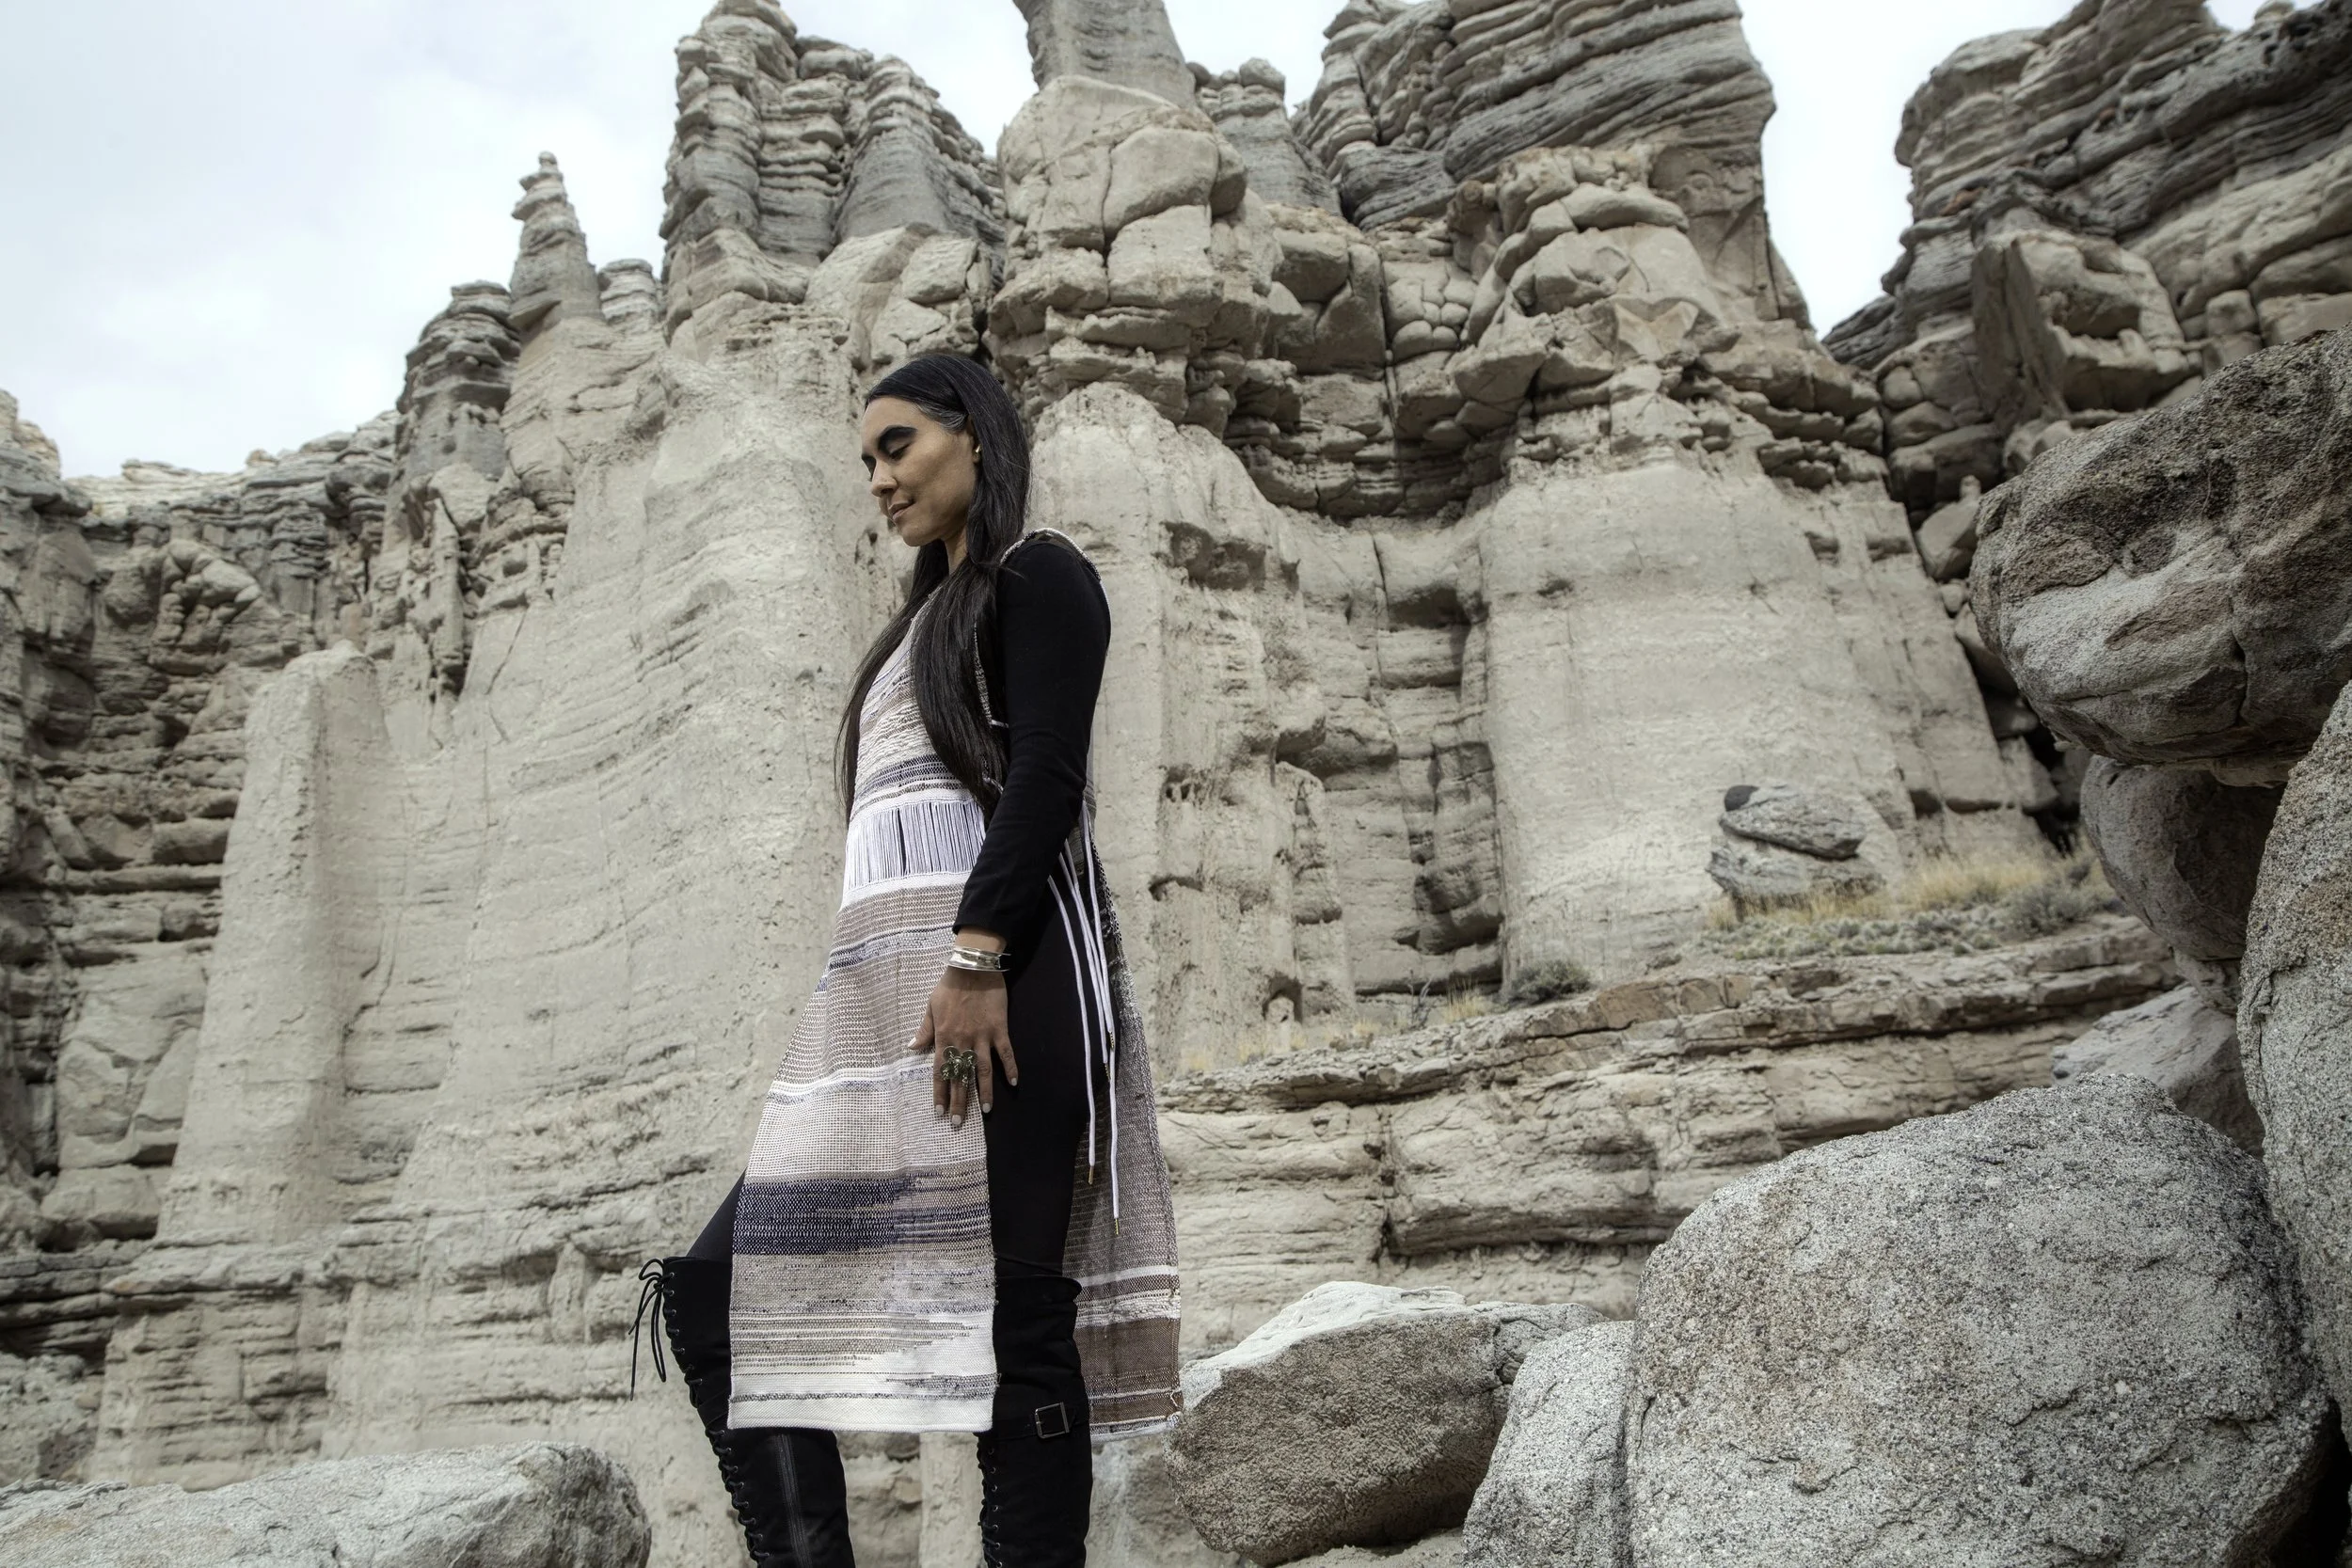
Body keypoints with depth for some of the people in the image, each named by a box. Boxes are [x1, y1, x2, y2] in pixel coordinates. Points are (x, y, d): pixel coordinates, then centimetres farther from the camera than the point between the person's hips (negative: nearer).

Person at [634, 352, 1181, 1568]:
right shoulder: (930, 618, 31)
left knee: (1007, 1309, -10)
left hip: (999, 956, -9)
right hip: (886, 985, 9)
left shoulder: (1035, 571, 6)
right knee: (716, 1295, 2)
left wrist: (975, 957, -22)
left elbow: (1045, 774, -10)